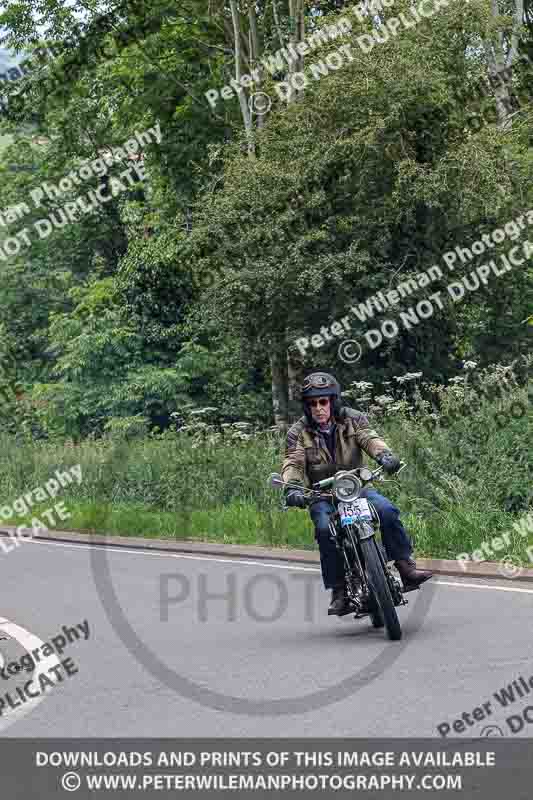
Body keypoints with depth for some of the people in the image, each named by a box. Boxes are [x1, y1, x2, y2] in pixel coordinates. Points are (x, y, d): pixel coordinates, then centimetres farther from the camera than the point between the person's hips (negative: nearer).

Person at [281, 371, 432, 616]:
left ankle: (406, 568, -19)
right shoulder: (298, 433, 0)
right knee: (325, 529, -30)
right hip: (322, 496, -1)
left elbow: (369, 438, -15)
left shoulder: (353, 419, 2)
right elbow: (293, 463, -13)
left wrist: (384, 455, -38)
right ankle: (339, 591, -21)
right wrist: (292, 487, -34)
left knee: (387, 511, -27)